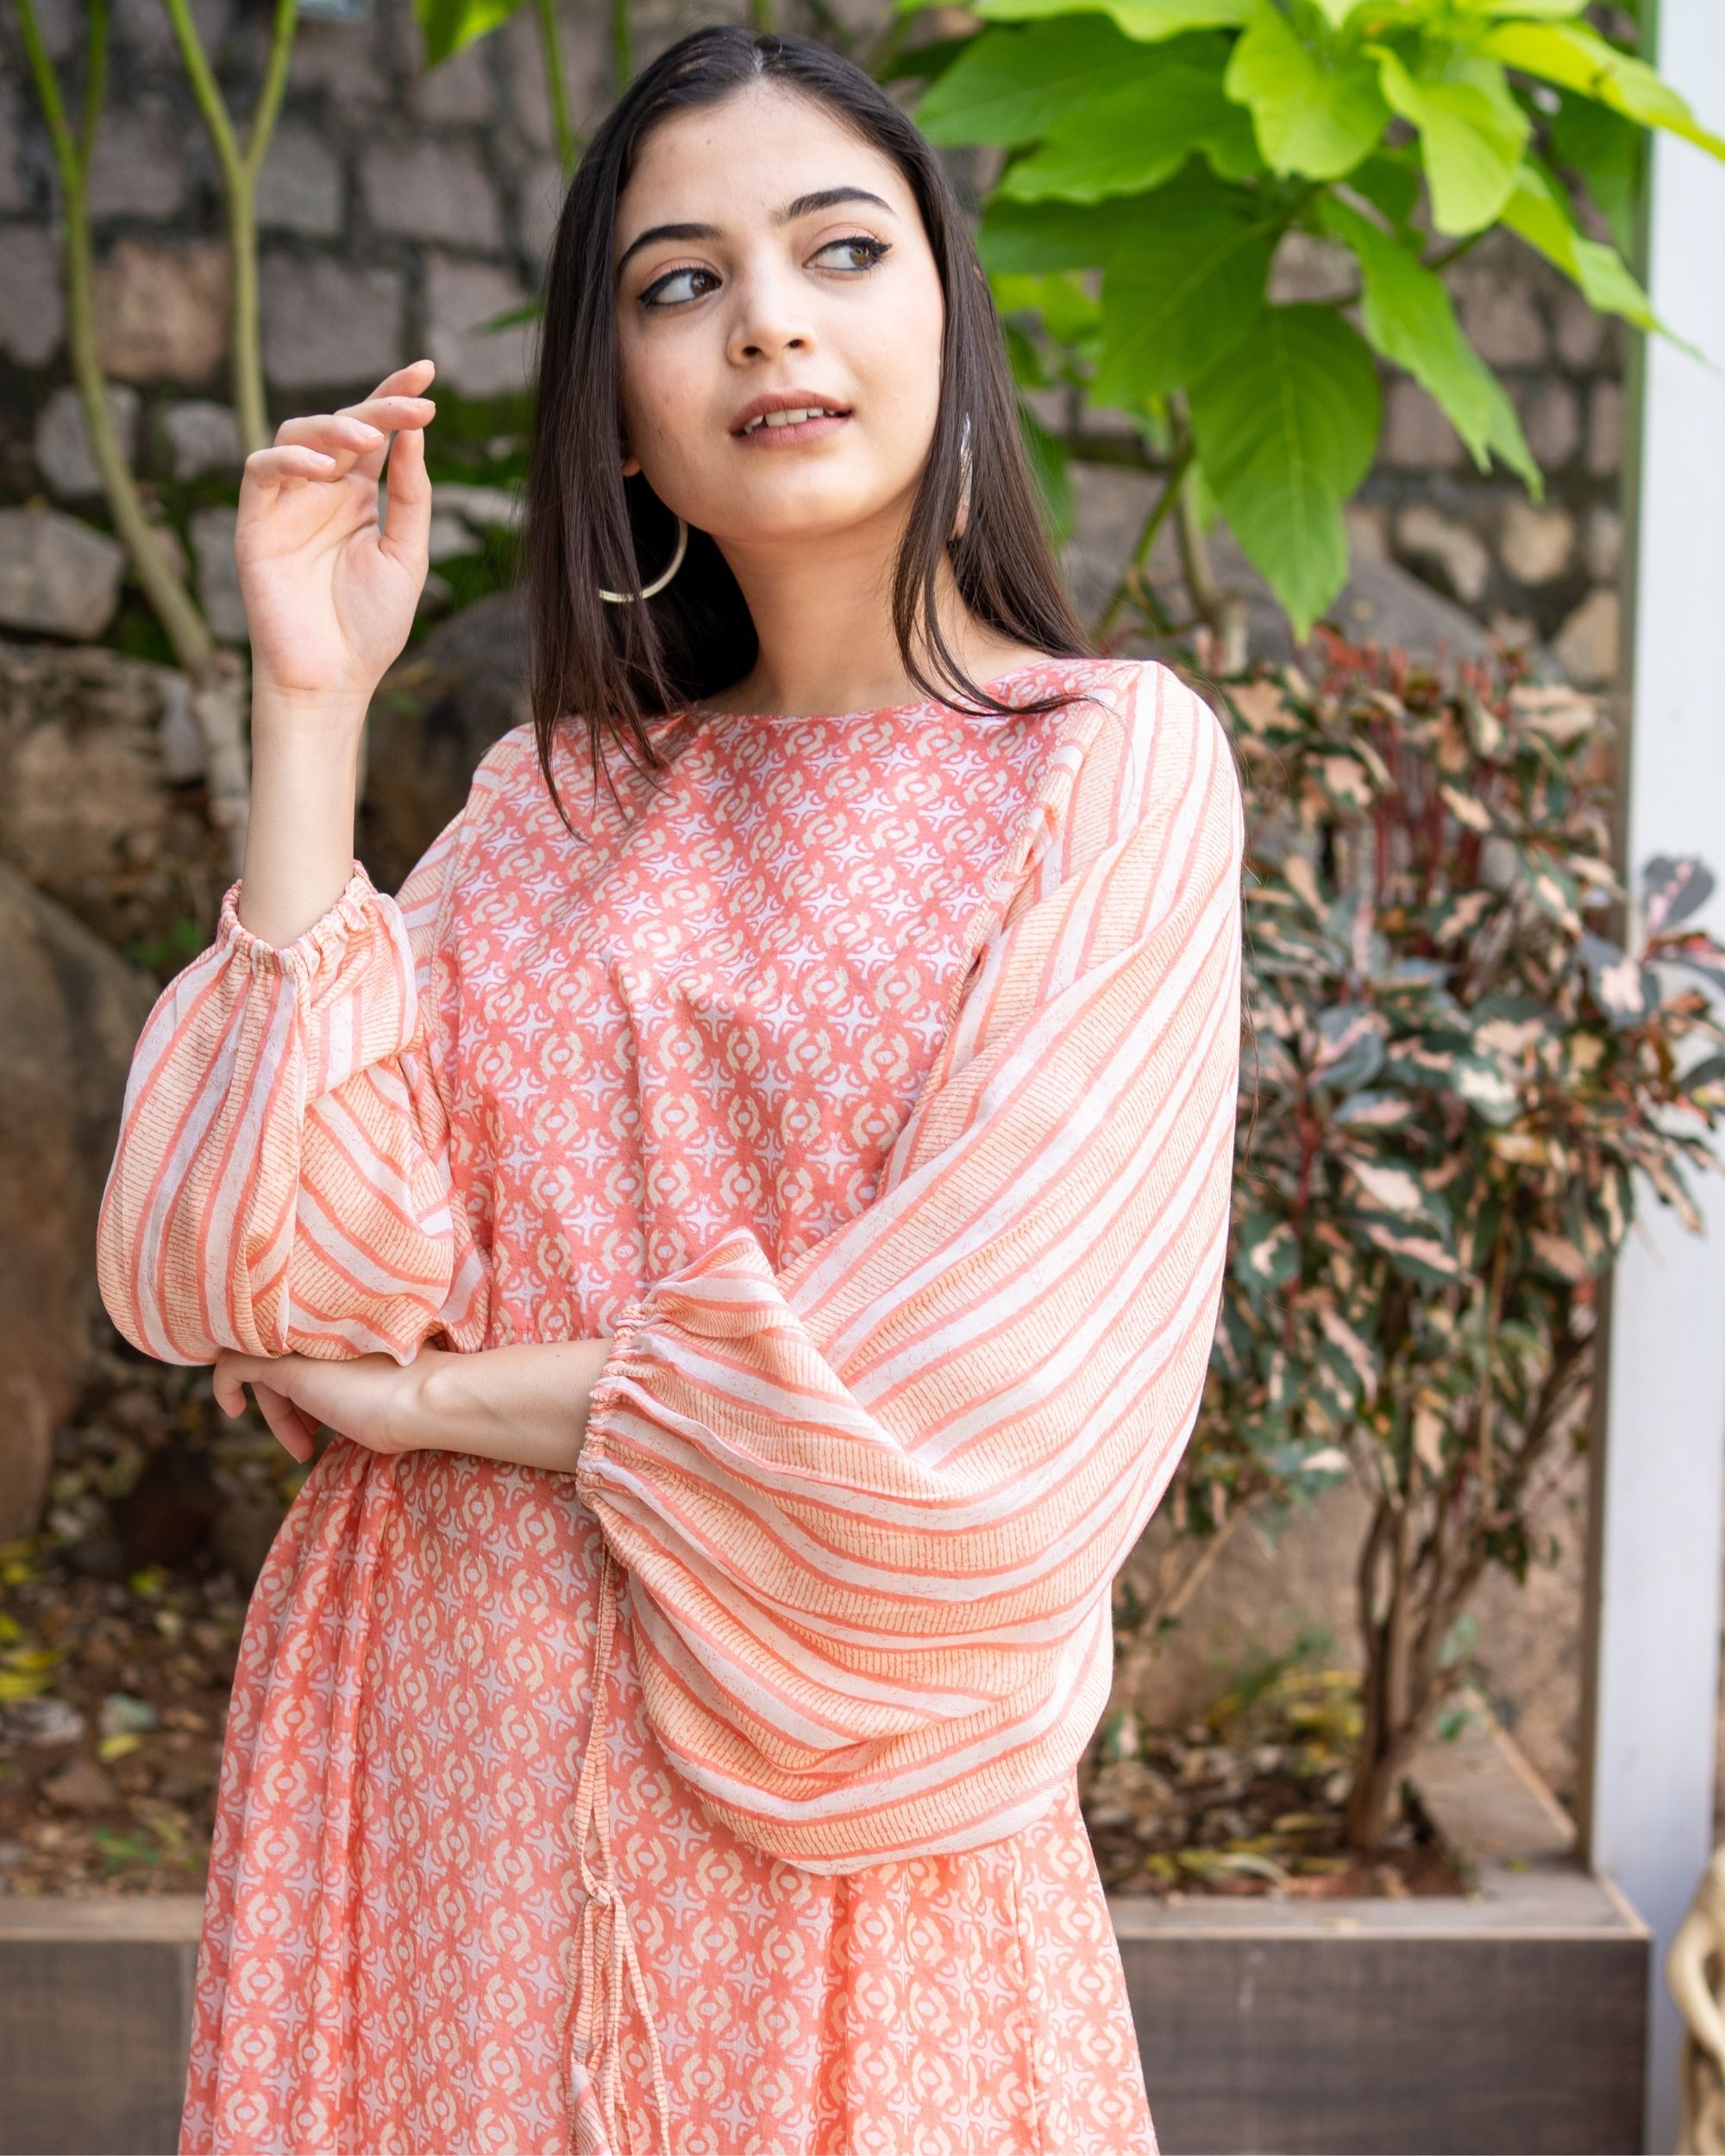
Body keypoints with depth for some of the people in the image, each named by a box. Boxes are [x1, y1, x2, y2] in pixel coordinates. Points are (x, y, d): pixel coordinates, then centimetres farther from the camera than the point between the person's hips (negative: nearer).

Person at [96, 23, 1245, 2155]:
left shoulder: (1109, 763, -7)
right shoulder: (557, 798, 5)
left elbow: (961, 1417, -16)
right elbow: (296, 1275, -9)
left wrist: (428, 1399, -7)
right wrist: (311, 702, -8)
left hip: (804, 1810, -3)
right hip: (426, 1739, 4)